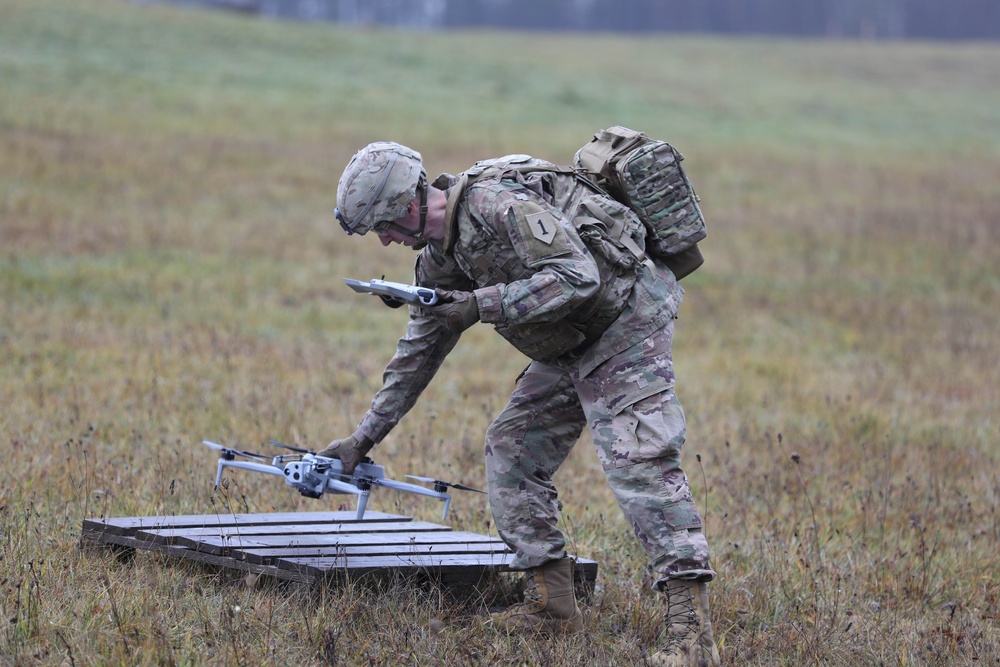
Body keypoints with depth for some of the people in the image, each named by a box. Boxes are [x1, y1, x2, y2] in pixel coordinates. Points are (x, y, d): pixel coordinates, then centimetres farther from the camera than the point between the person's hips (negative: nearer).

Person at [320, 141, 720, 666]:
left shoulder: (501, 205, -23)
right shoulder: (440, 257, 8)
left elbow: (578, 277, -29)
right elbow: (418, 351, 18)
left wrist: (481, 305, -28)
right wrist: (364, 437, 19)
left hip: (623, 321, -10)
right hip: (571, 346, 10)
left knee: (638, 462, -19)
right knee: (511, 451, 9)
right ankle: (552, 604, 11)